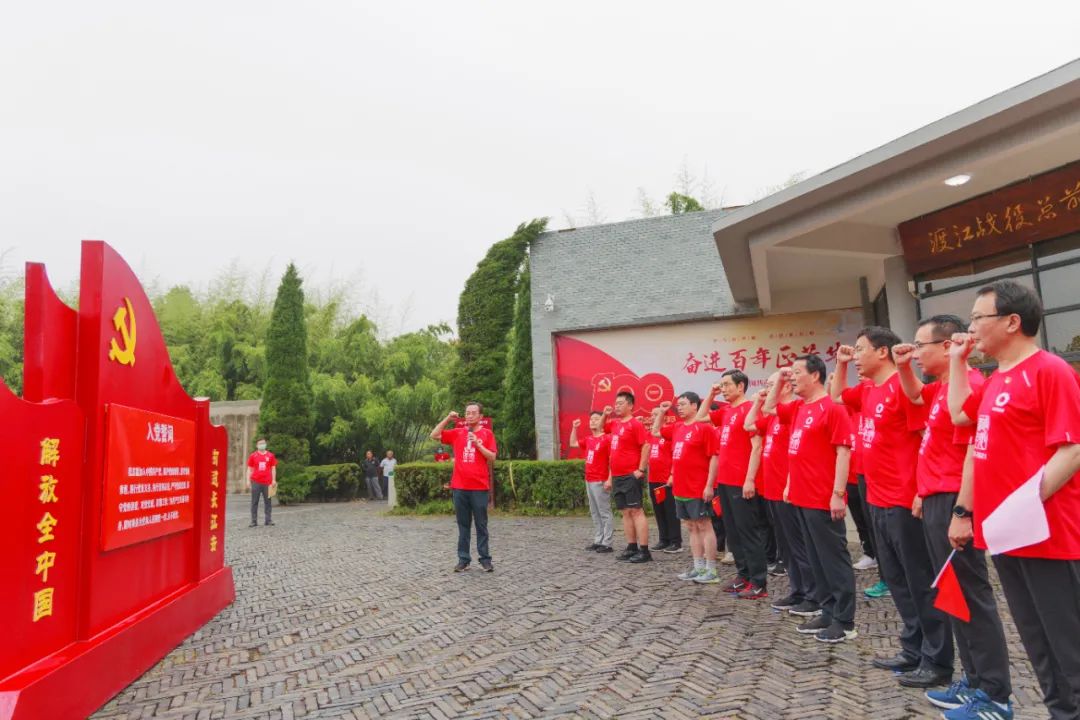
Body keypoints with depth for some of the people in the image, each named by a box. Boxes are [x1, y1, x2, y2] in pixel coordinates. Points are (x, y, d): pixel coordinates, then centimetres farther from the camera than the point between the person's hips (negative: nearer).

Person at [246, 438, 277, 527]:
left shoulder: (270, 455, 6)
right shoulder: (253, 456, 6)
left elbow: (273, 468, 8)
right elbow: (249, 469, 7)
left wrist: (274, 480, 0)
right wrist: (248, 480, -1)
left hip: (267, 482, 0)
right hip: (256, 482, 0)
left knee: (267, 501, 4)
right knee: (254, 502, 3)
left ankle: (268, 520, 9)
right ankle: (254, 521, 7)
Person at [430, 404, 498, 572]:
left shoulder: (487, 434, 2)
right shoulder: (457, 433, 9)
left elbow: (492, 458, -4)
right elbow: (434, 435, 6)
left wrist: (477, 443, -15)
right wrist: (447, 418, -1)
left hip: (479, 487, -2)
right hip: (459, 486, 3)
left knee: (481, 525, 4)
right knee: (463, 525, 8)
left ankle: (485, 559, 10)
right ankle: (463, 559, 14)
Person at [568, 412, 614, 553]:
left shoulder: (607, 438, -9)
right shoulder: (589, 439, 13)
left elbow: (613, 460, -13)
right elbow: (573, 443, 27)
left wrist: (609, 480, -18)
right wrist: (574, 428, 17)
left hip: (600, 482, -8)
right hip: (589, 481, 8)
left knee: (605, 513, -4)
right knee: (595, 513, 12)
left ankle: (606, 543, -1)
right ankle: (598, 541, 18)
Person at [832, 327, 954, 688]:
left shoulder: (902, 386, -15)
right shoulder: (867, 391, 11)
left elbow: (927, 439, -17)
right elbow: (837, 395, 30)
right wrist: (840, 365, 15)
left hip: (903, 501, -9)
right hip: (878, 500, 9)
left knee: (920, 581, 2)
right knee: (896, 579, 16)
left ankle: (937, 662, 14)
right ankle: (914, 650, 28)